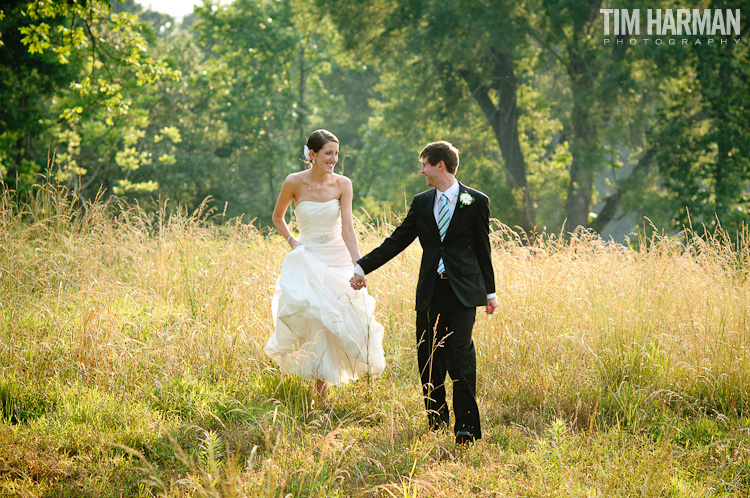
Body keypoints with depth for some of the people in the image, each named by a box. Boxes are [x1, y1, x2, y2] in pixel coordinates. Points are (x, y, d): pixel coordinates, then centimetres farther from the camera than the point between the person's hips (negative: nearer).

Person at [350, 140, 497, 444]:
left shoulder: (476, 202, 1)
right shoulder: (421, 203, 11)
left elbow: (482, 248, 6)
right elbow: (396, 241, 12)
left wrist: (490, 292, 10)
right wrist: (363, 267, 4)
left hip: (462, 292, -4)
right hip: (430, 293, 4)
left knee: (461, 356, -11)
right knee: (429, 358, 5)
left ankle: (466, 425, -8)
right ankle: (436, 421, 17)